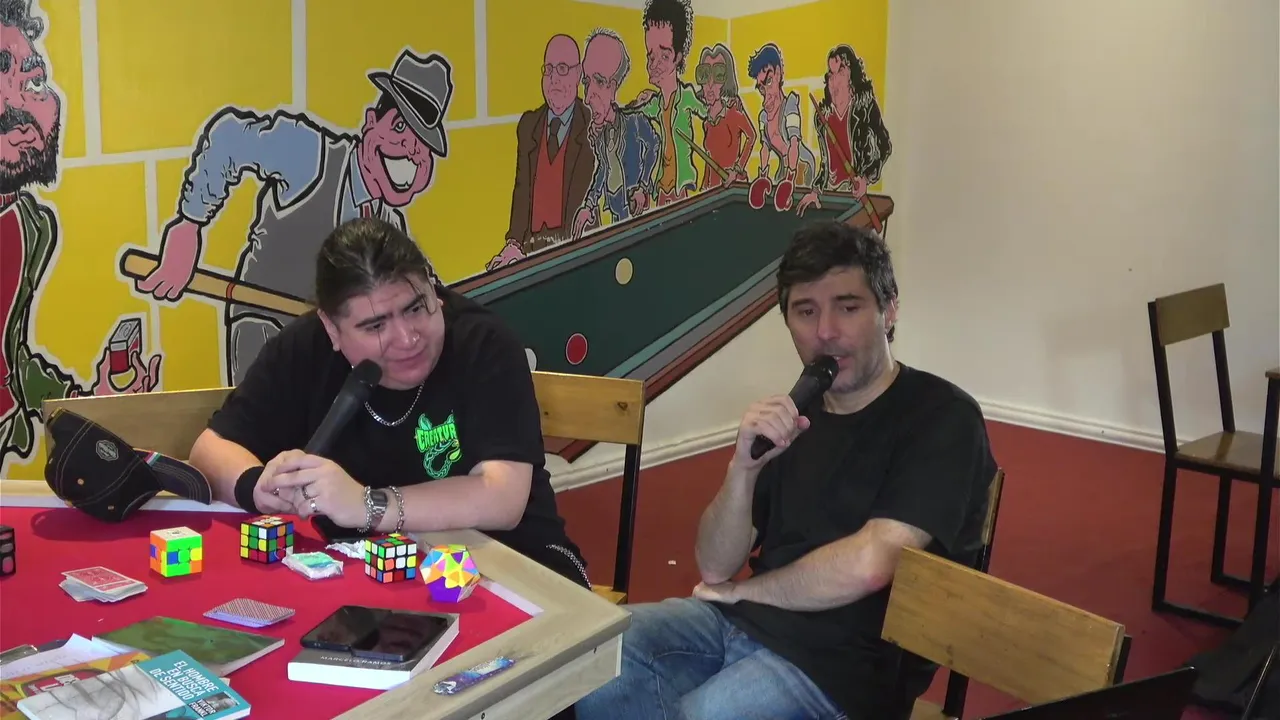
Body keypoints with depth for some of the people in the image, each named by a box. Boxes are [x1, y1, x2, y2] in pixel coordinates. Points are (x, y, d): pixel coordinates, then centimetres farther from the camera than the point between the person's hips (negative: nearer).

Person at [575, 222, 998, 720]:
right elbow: (715, 567, 6)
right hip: (741, 620, 7)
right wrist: (743, 467, -13)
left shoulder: (943, 418, -8)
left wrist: (743, 590, -5)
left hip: (845, 665, -6)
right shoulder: (795, 414, 11)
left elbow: (865, 566, -22)